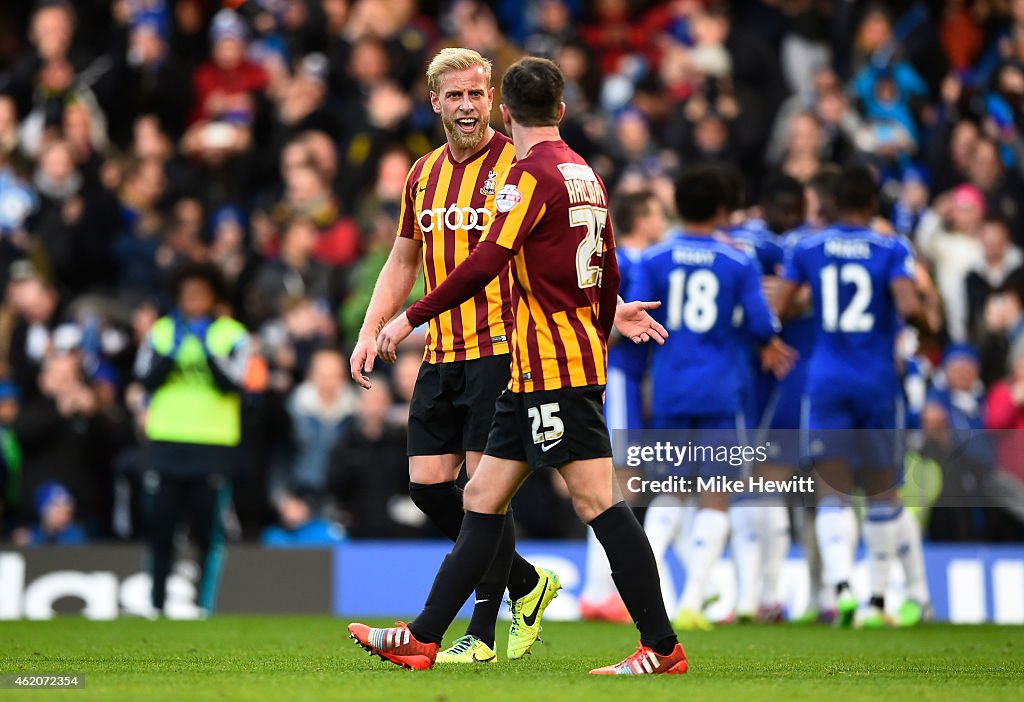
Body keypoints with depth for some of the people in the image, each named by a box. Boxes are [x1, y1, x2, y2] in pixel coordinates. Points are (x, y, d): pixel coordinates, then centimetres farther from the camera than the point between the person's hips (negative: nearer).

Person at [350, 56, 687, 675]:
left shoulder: (532, 174, -12)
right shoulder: (587, 175, 15)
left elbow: (486, 262, -20)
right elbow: (609, 277, 21)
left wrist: (411, 318, -14)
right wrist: (600, 343, 32)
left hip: (552, 364, -9)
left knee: (597, 498, -10)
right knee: (484, 496, 10)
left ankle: (662, 647, -10)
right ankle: (423, 640, 13)